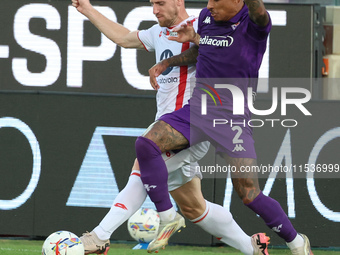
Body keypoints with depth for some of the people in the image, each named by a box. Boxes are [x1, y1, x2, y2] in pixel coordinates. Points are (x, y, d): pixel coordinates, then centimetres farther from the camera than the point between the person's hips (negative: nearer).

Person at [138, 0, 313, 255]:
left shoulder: (253, 22, -14)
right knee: (146, 144, -17)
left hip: (233, 118, -5)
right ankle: (167, 217, -3)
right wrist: (166, 63, 15)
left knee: (250, 195, -7)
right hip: (196, 109, 5)